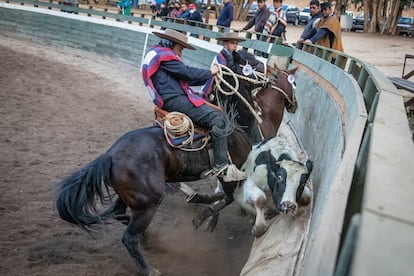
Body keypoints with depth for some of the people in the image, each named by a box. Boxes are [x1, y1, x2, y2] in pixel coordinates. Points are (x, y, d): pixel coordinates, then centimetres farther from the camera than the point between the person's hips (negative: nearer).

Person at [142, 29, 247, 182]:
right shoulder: (164, 55, -5)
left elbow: (184, 79, 23)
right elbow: (188, 73, -11)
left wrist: (208, 76, 14)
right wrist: (210, 72, 4)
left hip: (170, 99, 11)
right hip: (175, 100, -11)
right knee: (216, 119, -19)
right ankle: (222, 166, -21)